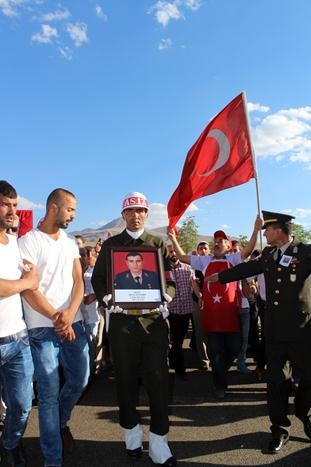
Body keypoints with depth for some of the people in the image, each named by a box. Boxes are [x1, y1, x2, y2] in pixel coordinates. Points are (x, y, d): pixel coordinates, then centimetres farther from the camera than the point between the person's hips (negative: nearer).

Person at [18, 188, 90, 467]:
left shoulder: (70, 242, 12)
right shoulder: (28, 242, -6)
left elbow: (78, 281, 5)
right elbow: (29, 289, -12)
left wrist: (70, 313, -12)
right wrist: (56, 318, -12)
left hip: (73, 324, 6)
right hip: (43, 328, -5)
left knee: (79, 381, 14)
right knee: (49, 393, 1)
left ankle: (61, 422, 44)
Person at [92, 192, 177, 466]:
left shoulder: (158, 244, 9)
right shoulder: (111, 245, 9)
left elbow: (170, 281, 7)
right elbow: (98, 279, 9)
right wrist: (107, 299, -9)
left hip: (154, 319, 0)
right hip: (122, 320, 1)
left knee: (158, 379, 2)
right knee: (126, 379, 12)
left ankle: (159, 443, 18)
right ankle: (132, 434, 33)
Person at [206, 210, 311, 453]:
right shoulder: (268, 254, 8)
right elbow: (248, 268, 21)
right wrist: (220, 276, 29)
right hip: (275, 328, 4)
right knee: (276, 380, 9)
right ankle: (280, 429, 25)